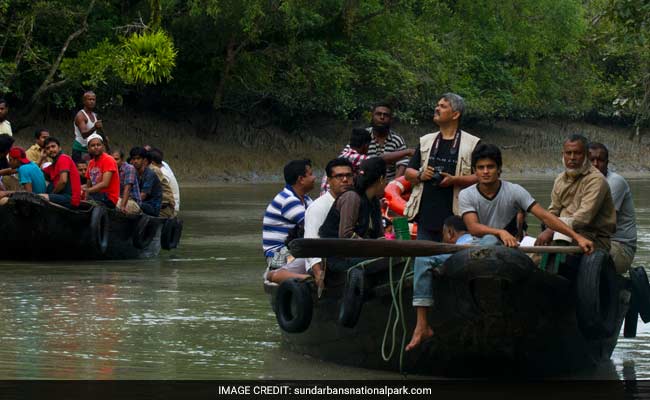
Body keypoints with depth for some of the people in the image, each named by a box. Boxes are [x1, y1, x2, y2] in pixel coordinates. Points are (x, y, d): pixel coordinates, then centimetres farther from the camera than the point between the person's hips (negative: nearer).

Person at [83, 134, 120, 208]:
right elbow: (89, 185, 19)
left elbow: (105, 184, -19)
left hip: (108, 198, -8)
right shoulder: (91, 163, 15)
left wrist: (87, 190, -23)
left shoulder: (108, 160, -9)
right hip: (97, 195, 8)